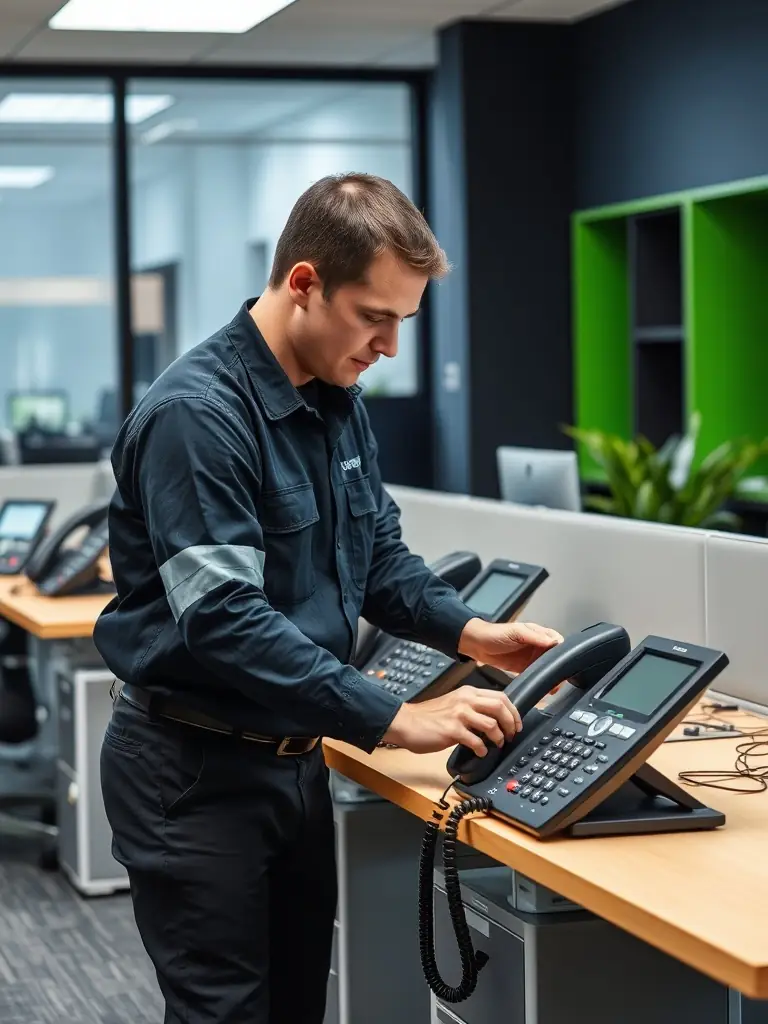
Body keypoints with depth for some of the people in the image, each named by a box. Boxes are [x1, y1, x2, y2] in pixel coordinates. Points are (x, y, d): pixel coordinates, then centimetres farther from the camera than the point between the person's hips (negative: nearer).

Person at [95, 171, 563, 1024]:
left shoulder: (336, 402, 7)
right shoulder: (196, 413, -22)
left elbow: (379, 554, 16)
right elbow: (223, 620, -29)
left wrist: (467, 633, -2)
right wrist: (394, 721, -30)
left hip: (294, 755, 8)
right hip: (196, 771, -8)